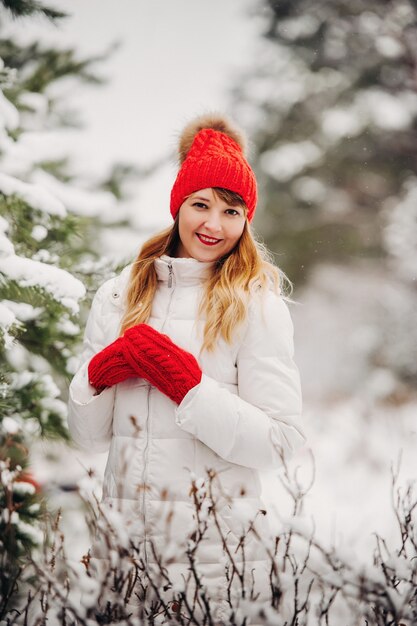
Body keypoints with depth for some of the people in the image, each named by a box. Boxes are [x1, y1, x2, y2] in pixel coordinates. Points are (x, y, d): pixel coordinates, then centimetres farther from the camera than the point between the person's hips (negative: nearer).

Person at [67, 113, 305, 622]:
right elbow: (89, 436, 9)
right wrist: (97, 374, -10)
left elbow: (279, 443, -12)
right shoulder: (118, 296, 7)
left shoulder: (257, 305, -4)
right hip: (125, 543, 3)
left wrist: (184, 380, -17)